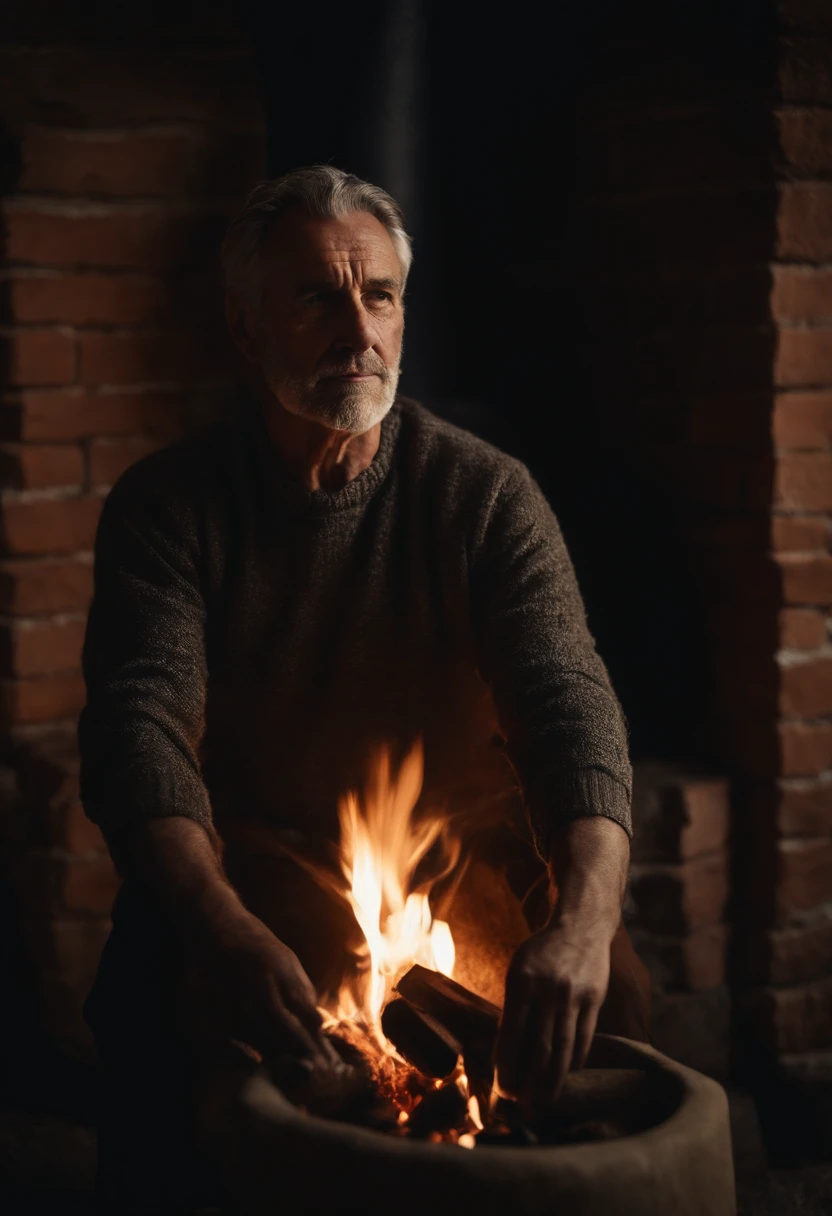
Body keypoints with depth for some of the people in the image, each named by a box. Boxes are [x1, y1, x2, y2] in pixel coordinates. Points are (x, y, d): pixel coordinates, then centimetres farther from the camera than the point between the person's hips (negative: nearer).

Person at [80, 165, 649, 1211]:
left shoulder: (486, 496, -1)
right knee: (149, 996, -31)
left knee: (609, 1001, -25)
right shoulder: (168, 505, -3)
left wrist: (585, 921, -37)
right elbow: (141, 723, -17)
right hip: (243, 884, -1)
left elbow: (569, 704, -15)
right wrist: (222, 928, -38)